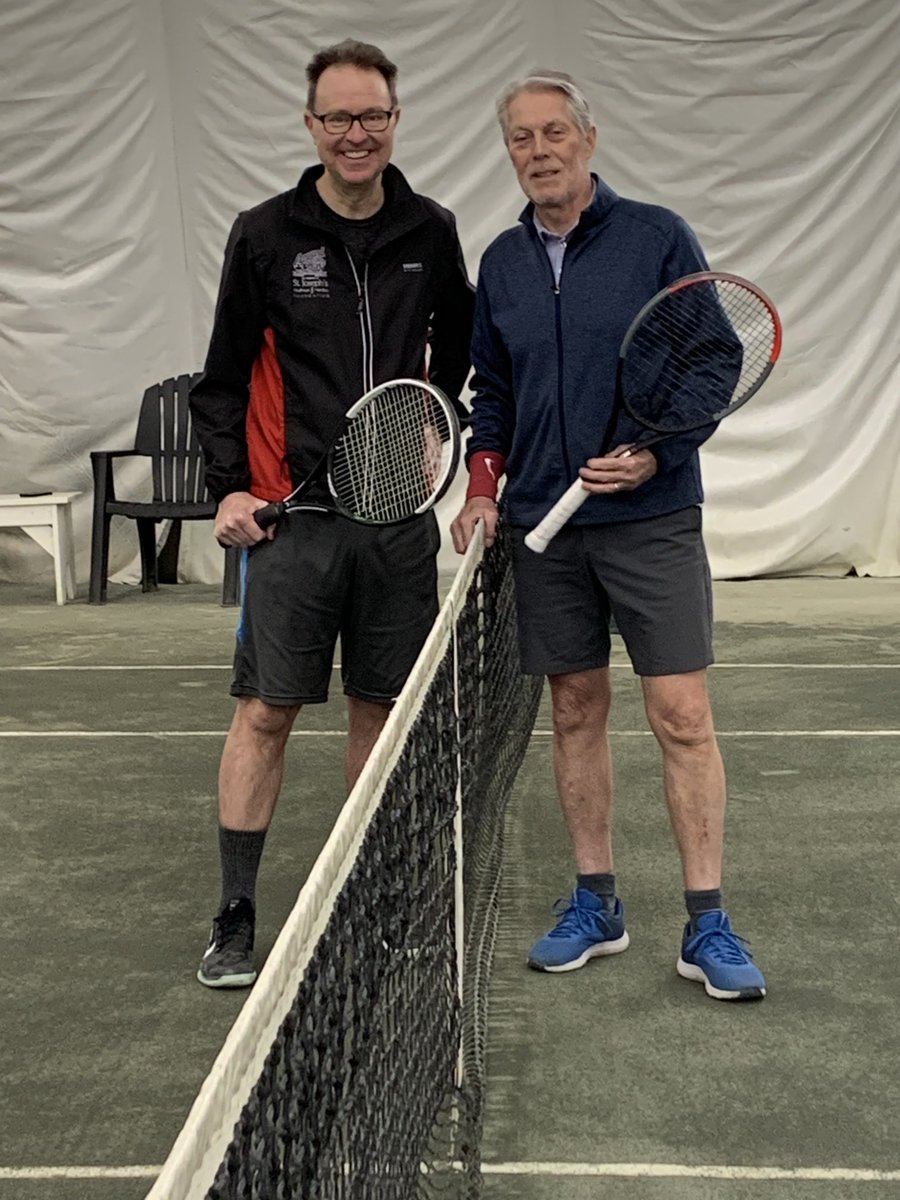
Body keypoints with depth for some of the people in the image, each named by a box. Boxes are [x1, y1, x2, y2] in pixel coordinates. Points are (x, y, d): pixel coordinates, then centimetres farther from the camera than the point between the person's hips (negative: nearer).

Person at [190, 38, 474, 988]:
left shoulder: (431, 233, 6)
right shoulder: (265, 235, -1)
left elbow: (457, 345, 21)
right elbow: (222, 377, 3)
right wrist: (228, 485, -6)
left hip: (399, 512, 3)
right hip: (292, 514, -3)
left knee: (382, 706, 10)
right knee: (265, 711, -2)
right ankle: (234, 919, 6)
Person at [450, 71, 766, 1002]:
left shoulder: (657, 238, -3)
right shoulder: (501, 262, 11)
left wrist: (656, 455, -17)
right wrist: (483, 485, 4)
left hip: (651, 517, -4)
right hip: (544, 524, 4)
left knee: (681, 716, -5)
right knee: (575, 711, 10)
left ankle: (706, 925, 3)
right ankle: (595, 904, 21)